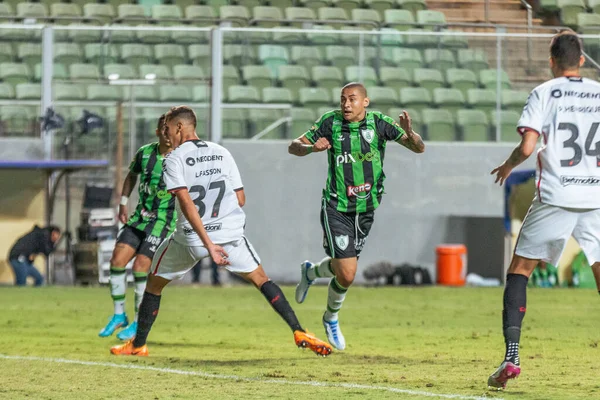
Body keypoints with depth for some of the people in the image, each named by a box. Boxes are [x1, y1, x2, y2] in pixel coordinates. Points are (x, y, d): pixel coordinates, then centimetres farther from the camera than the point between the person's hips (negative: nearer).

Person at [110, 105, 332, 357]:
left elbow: (186, 203, -17)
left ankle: (138, 344, 22)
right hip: (229, 232, 2)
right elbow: (241, 200, 7)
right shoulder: (222, 153, 7)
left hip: (190, 238, -2)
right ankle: (299, 332, -5)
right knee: (261, 279, 11)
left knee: (154, 284, 18)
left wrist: (208, 244, -22)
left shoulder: (174, 159, -5)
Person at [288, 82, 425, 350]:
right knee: (347, 275, -11)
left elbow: (419, 148, -8)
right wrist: (312, 148, -25)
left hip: (366, 208, 3)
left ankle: (310, 272, 50)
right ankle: (332, 318, 21)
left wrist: (409, 133, -31)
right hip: (336, 208, -3)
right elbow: (294, 147, -2)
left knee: (344, 267, 15)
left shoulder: (378, 123, -8)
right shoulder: (331, 122, -10)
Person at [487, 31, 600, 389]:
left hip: (555, 197, -3)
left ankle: (512, 355, -5)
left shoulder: (544, 93, -1)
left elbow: (527, 147, -11)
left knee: (519, 269, 8)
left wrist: (508, 166, 10)